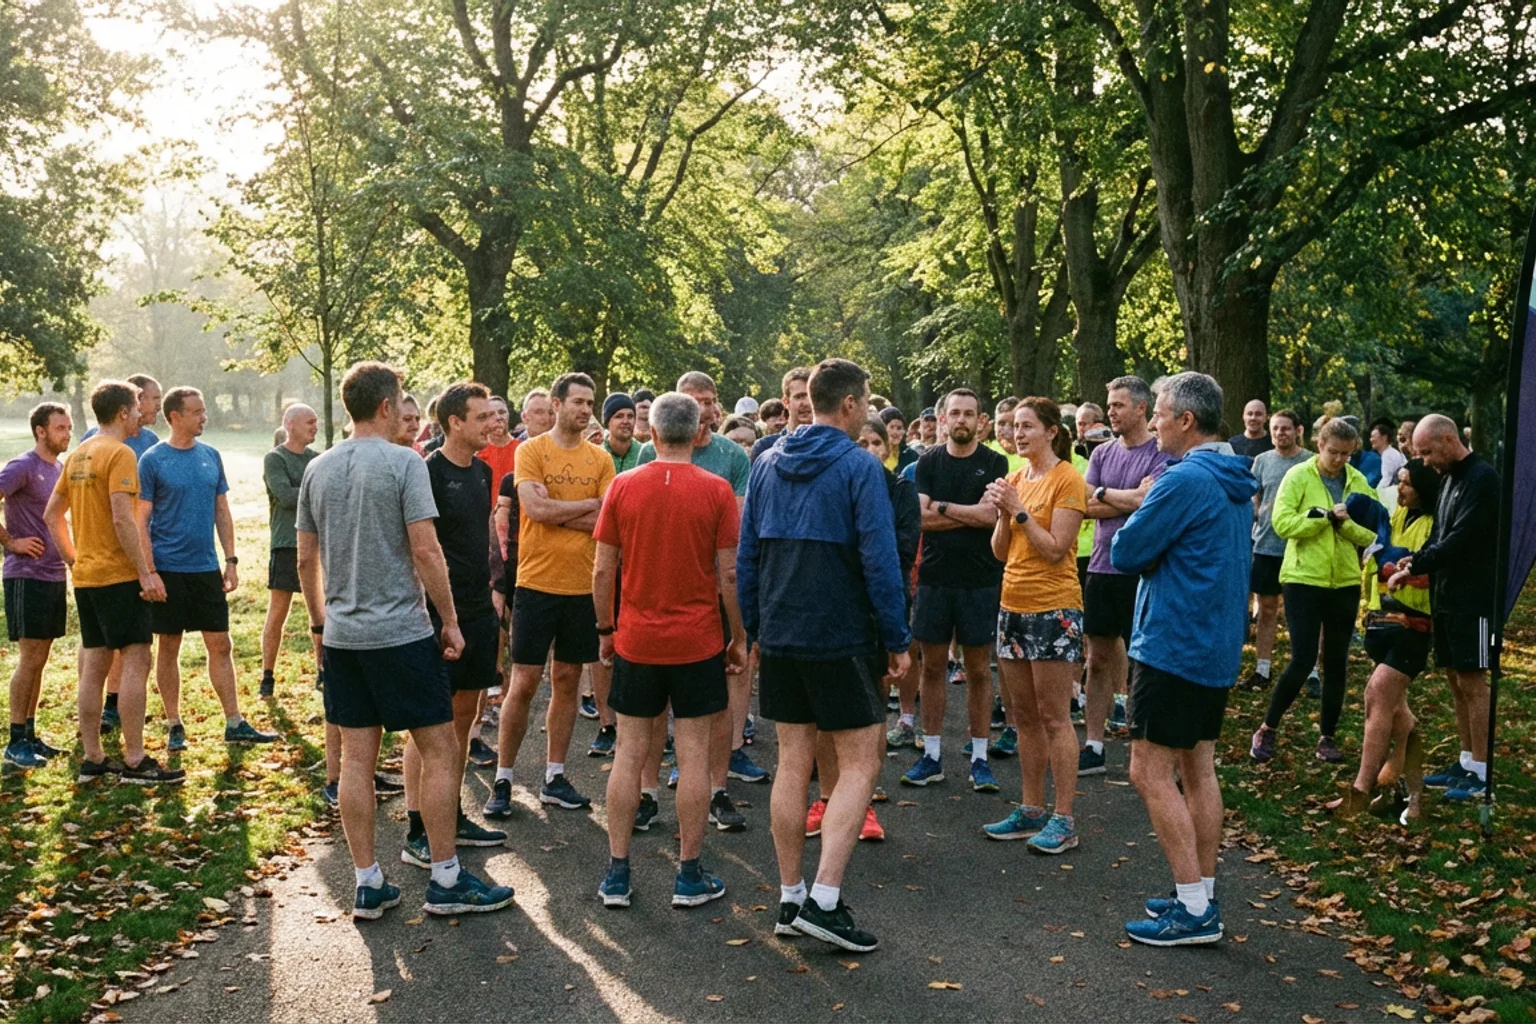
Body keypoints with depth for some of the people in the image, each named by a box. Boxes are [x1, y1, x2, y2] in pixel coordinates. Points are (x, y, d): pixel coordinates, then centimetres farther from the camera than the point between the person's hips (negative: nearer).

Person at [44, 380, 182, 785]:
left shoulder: (77, 455, 14)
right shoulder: (120, 453, -12)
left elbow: (51, 515, 18)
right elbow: (122, 519, -21)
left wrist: (74, 560, 19)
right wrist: (146, 573, -20)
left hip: (86, 576, 9)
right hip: (119, 576, -9)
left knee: (94, 664, 11)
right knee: (135, 661, -6)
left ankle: (92, 759, 16)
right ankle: (135, 762, -6)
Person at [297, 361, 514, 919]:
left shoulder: (317, 470, 8)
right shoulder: (404, 463, -10)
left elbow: (306, 560, 12)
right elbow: (425, 550, -15)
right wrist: (450, 621, -6)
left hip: (341, 637, 7)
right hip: (401, 633, -6)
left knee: (356, 757, 9)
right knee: (439, 751, 4)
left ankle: (368, 884, 16)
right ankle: (446, 879, 10)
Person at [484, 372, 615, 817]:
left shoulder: (600, 459, 6)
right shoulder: (531, 451, -3)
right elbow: (535, 508, -17)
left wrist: (555, 511, -11)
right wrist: (589, 504, -7)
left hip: (583, 586, 4)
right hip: (537, 583, -4)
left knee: (567, 680, 10)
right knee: (523, 683, 0)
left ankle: (555, 778, 21)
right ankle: (502, 780, 12)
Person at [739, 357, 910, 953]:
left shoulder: (767, 464, 9)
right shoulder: (858, 467, -10)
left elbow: (746, 554, 11)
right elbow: (879, 561, -14)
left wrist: (754, 627, 17)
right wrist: (897, 640, -7)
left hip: (780, 636, 6)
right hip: (841, 638, -6)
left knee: (793, 762, 12)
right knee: (859, 765, 2)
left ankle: (790, 900, 18)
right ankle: (823, 900, -6)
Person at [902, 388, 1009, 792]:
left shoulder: (994, 463, 0)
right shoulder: (929, 461, 6)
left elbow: (990, 515, -13)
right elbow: (920, 517, -6)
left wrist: (942, 507, -7)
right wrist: (970, 513, -10)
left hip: (979, 579, -2)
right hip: (934, 577, 2)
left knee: (978, 670, 5)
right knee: (933, 666, 7)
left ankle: (980, 758, 13)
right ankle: (932, 755, 16)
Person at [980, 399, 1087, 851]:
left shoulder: (1067, 480, -9)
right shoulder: (1016, 478, 12)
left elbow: (1056, 550, -15)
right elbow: (1000, 551, 10)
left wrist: (1020, 510, -16)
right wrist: (1003, 513, -6)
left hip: (1053, 609, -7)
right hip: (1013, 605, 8)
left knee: (1054, 718, -3)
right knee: (1024, 717, 12)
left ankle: (1063, 819, 4)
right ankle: (1031, 810, 21)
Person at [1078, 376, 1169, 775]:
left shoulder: (1161, 453, -6)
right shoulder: (1102, 453, 10)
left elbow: (1149, 502, -19)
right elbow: (1087, 506, 1)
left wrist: (1103, 493, -6)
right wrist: (1132, 499, -10)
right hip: (1101, 567, 6)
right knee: (1098, 657, 9)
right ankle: (1093, 746, 16)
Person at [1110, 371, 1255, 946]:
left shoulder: (1185, 480, -19)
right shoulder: (1234, 483, 12)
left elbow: (1126, 552, -15)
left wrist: (1142, 508, 2)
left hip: (1173, 645, -10)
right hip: (1217, 646, 10)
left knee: (1151, 773, -4)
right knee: (1198, 768, 15)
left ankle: (1194, 911, -1)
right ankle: (1202, 895, 22)